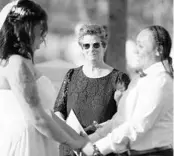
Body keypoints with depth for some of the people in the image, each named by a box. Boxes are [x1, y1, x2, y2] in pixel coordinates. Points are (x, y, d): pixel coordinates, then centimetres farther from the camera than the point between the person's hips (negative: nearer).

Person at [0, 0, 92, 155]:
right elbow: (38, 119, -19)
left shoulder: (18, 62, 13)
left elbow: (44, 111, 13)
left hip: (36, 143, 9)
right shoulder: (16, 64, -16)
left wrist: (79, 138, 10)